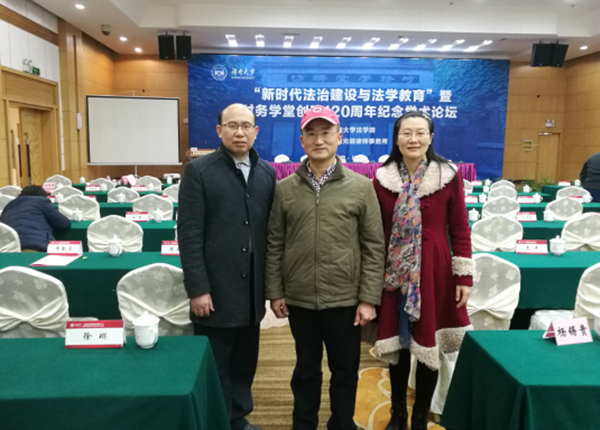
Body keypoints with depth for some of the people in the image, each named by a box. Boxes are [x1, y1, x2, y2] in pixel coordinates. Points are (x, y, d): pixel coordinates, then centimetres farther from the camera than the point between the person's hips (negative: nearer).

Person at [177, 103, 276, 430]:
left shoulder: (267, 173, 8)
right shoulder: (198, 170, -4)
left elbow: (271, 230, 8)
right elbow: (189, 234, -9)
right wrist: (197, 288, -13)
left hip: (252, 289, 4)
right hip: (215, 289, -4)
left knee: (244, 362, 16)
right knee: (214, 367, 8)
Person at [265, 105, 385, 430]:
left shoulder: (361, 187, -4)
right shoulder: (284, 189, 1)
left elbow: (374, 247, -4)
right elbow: (274, 245, 4)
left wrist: (369, 298, -6)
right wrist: (275, 292, 2)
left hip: (345, 300, -1)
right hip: (300, 299, 1)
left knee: (345, 370, 15)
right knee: (306, 370, 18)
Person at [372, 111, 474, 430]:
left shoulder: (449, 176, -4)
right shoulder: (382, 178, 1)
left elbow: (460, 230, -2)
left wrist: (464, 276, -4)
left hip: (434, 272, -1)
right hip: (395, 274, 2)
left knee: (429, 346, 9)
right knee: (397, 345, 12)